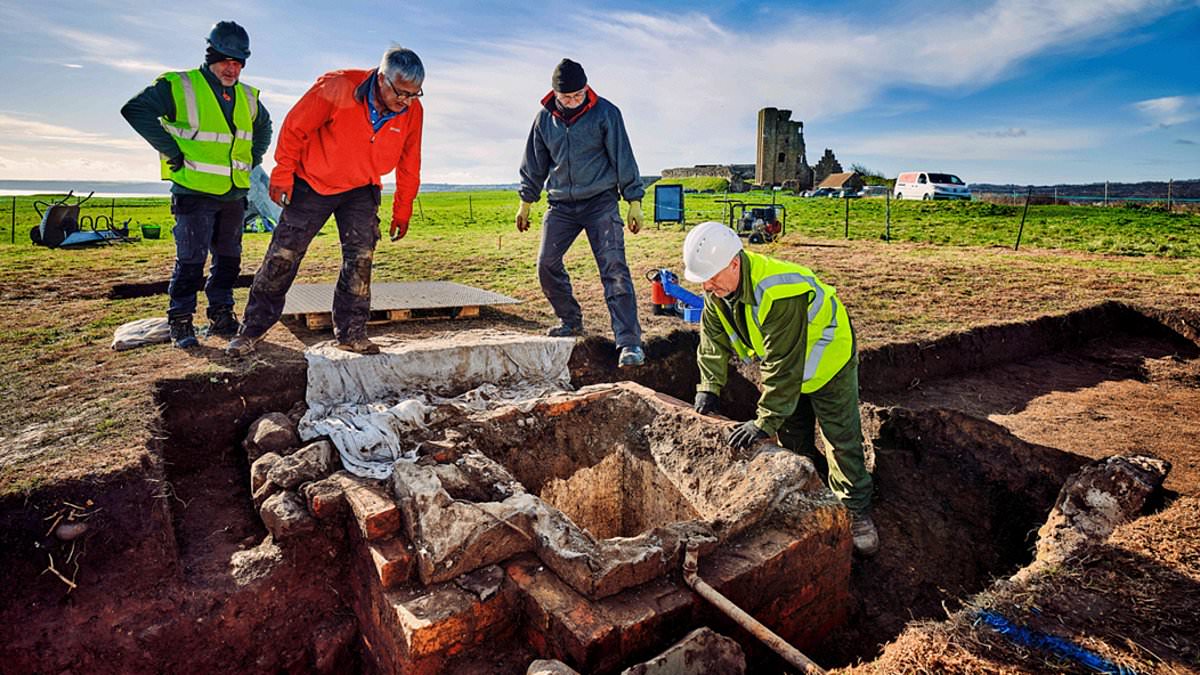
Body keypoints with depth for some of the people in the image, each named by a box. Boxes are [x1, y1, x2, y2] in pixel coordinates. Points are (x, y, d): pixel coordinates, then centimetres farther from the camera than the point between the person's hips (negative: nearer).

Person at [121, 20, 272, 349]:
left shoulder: (247, 97, 12)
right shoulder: (179, 87, -7)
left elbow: (264, 127, 30)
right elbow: (135, 110, -13)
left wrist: (252, 159, 17)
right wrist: (171, 151, -14)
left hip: (234, 194, 6)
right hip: (194, 192, -6)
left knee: (229, 259, 9)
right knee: (190, 260, -4)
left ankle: (221, 317, 20)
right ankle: (180, 323, 6)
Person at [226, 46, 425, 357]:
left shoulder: (412, 111, -12)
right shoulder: (336, 86, -24)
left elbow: (409, 165, 1)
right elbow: (295, 127, -13)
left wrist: (402, 209, 3)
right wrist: (283, 174, -9)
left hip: (361, 191, 3)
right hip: (312, 183, -2)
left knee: (360, 257, -8)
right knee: (283, 254, 2)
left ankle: (351, 333, 3)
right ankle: (254, 327, 16)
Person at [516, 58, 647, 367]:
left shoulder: (605, 112, -5)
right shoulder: (544, 118, 5)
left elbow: (623, 158, -3)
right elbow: (535, 163, 15)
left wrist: (634, 202, -4)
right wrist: (526, 202, 16)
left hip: (601, 201, -4)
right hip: (561, 204, 4)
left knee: (614, 268, -14)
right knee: (546, 264, -1)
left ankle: (629, 342, -15)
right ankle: (570, 320, 21)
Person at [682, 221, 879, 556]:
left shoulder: (780, 293, -43)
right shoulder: (717, 289, -17)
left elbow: (782, 365, -41)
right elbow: (713, 339, -6)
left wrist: (766, 421, -39)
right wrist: (709, 387, -15)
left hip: (827, 362, -7)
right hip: (784, 364, 8)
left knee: (842, 439, -1)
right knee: (793, 436, 16)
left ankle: (857, 513, 15)